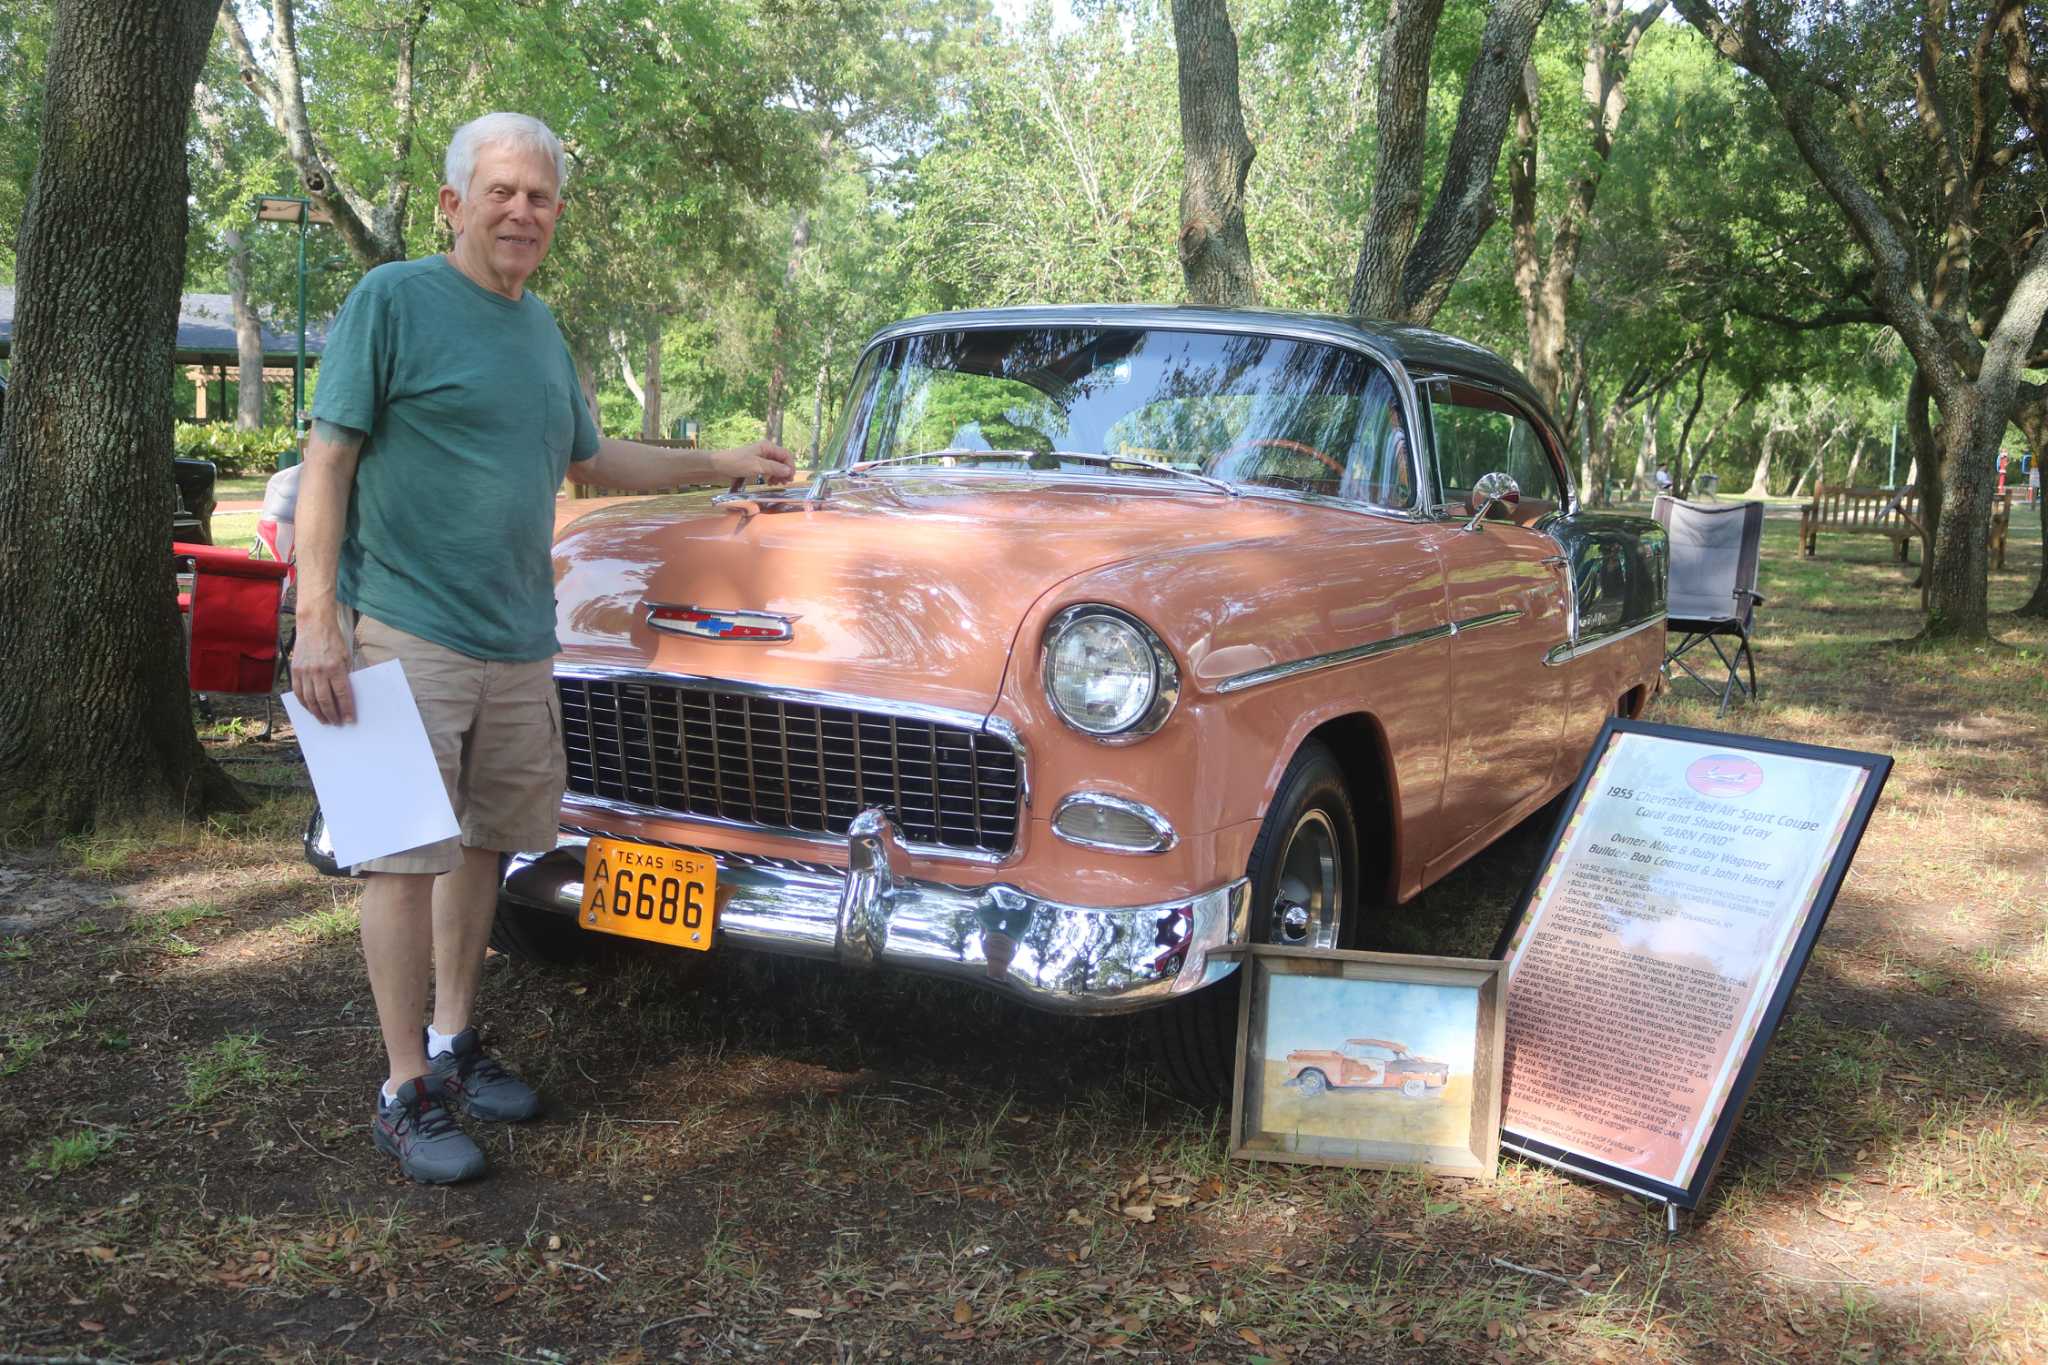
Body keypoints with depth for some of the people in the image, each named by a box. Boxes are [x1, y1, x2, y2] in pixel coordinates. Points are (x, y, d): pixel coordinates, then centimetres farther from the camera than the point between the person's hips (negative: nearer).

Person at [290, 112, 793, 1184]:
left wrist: (725, 465, 21)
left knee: (483, 844, 13)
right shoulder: (393, 300, -6)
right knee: (407, 855, -3)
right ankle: (407, 1091, 6)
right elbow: (327, 459, -10)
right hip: (408, 631, -7)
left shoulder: (539, 326, 15)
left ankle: (454, 1043, 28)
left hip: (517, 642, 7)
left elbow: (592, 460, 25)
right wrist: (318, 619, -18)